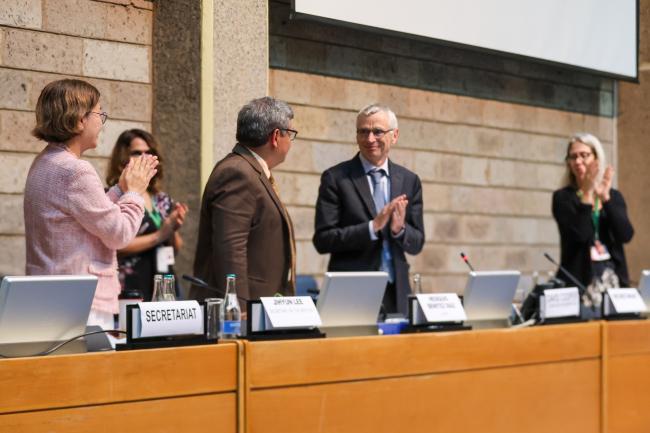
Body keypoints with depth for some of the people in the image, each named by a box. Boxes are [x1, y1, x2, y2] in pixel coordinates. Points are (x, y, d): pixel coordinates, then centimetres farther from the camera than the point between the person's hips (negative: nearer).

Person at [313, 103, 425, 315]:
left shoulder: (409, 180, 9)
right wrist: (373, 226, -18)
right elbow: (322, 240, -8)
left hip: (396, 293, 4)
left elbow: (416, 244, 9)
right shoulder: (336, 178, -2)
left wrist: (399, 229, -13)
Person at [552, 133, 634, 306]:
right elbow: (579, 235, -15)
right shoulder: (562, 197, 0)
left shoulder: (614, 196, 10)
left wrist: (605, 197, -13)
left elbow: (626, 236, -5)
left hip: (613, 277, 3)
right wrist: (587, 193, -18)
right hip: (578, 278, -3)